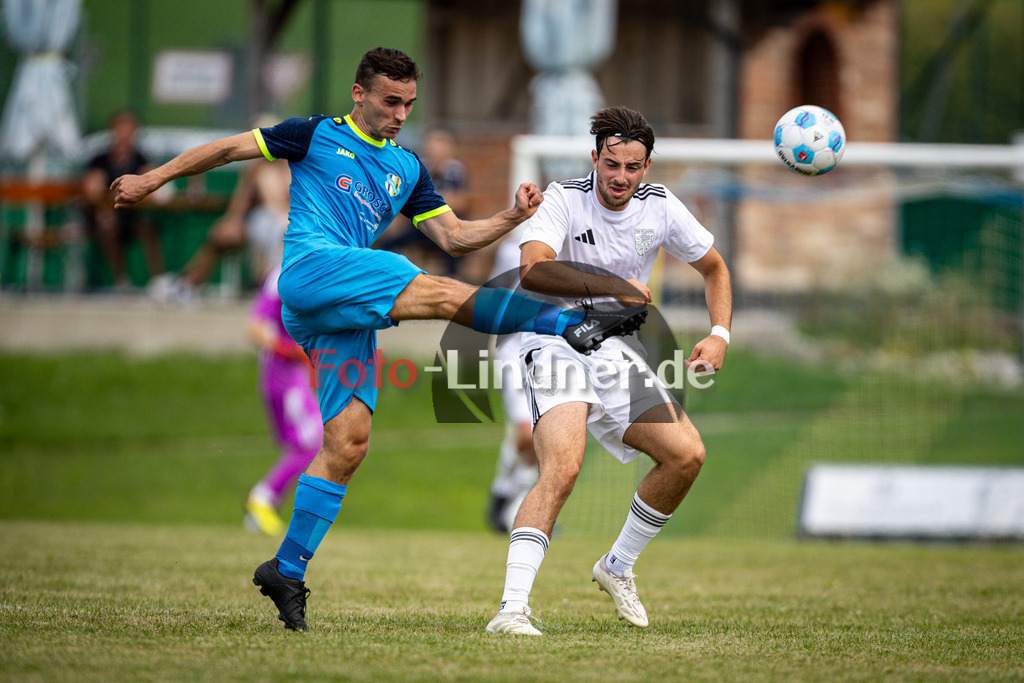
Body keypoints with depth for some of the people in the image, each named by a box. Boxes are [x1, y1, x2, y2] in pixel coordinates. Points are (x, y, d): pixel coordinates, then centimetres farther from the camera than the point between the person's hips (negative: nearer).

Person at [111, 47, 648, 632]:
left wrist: (513, 219, 5)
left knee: (349, 442, -2)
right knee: (439, 293, -24)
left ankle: (287, 570, 4)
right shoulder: (317, 135, 12)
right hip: (310, 268, -7)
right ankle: (574, 324, -36)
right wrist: (154, 179, 11)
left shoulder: (407, 169, 26)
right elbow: (228, 149, 14)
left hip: (349, 317, 7)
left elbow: (453, 236, 21)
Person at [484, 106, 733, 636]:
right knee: (561, 469, -28)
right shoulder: (564, 199, -15)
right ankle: (512, 608, -34)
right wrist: (612, 286, -36)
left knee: (687, 454, -6)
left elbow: (714, 270, 16)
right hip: (556, 346, -6)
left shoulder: (660, 207, 0)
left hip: (616, 354, 6)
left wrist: (720, 334, 1)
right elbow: (532, 271, -32)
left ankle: (618, 567, 16)